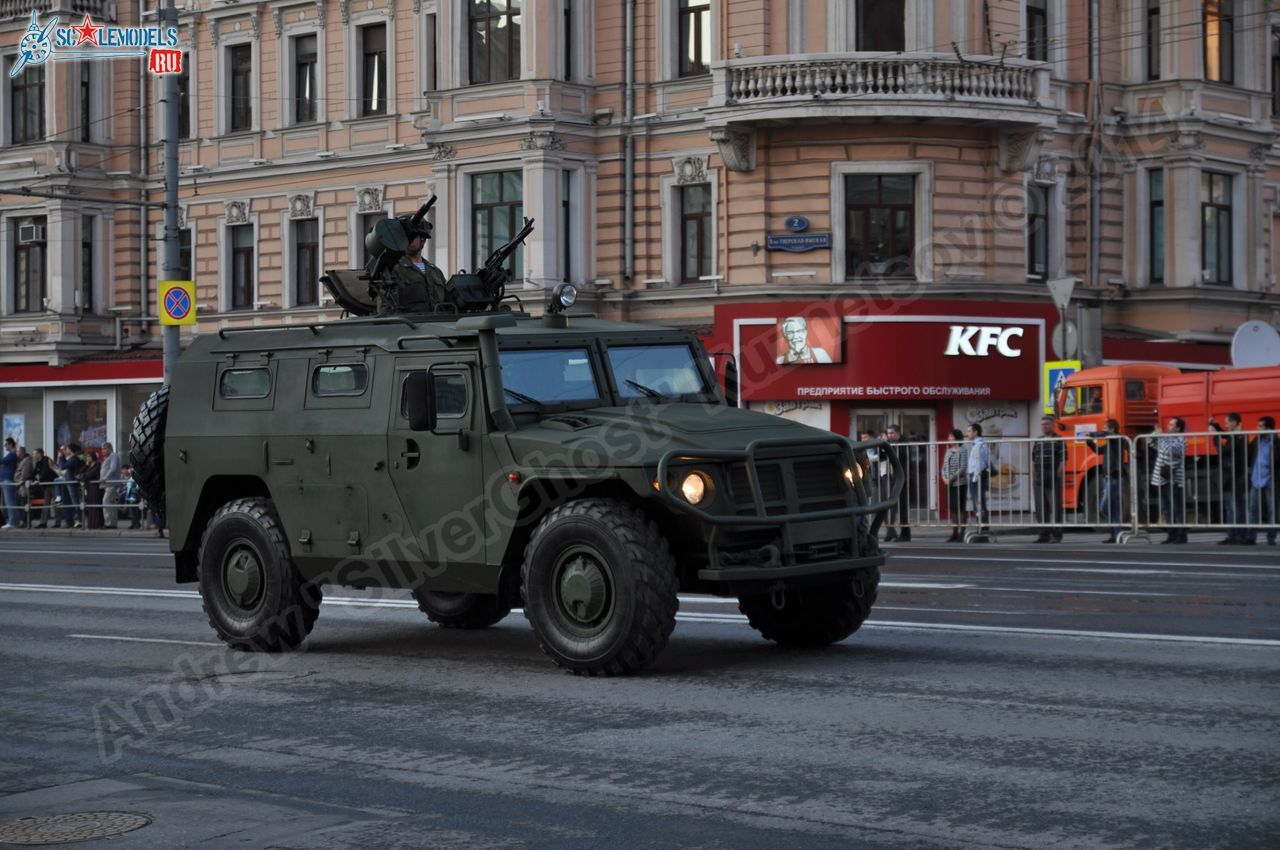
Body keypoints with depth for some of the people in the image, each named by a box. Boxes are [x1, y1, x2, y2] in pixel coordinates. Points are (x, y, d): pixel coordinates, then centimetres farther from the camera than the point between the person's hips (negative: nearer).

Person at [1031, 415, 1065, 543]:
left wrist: (1058, 474, -14)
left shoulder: (1058, 440, -2)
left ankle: (1057, 535, 0)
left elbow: (1063, 459, -7)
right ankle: (1044, 534, 13)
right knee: (1041, 508, 7)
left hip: (1053, 479, -6)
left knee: (1055, 507, -4)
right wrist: (1033, 475, 10)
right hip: (1038, 479, 6)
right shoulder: (1037, 441, 15)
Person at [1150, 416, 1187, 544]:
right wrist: (1155, 433, 5)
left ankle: (1181, 536, -4)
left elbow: (1170, 451, -26)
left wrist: (1160, 437, -18)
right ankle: (1172, 535, 16)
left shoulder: (1180, 440, -10)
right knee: (1166, 510, 10)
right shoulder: (1166, 438, 14)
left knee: (1177, 509, -6)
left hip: (1174, 481, -8)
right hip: (1163, 480, 8)